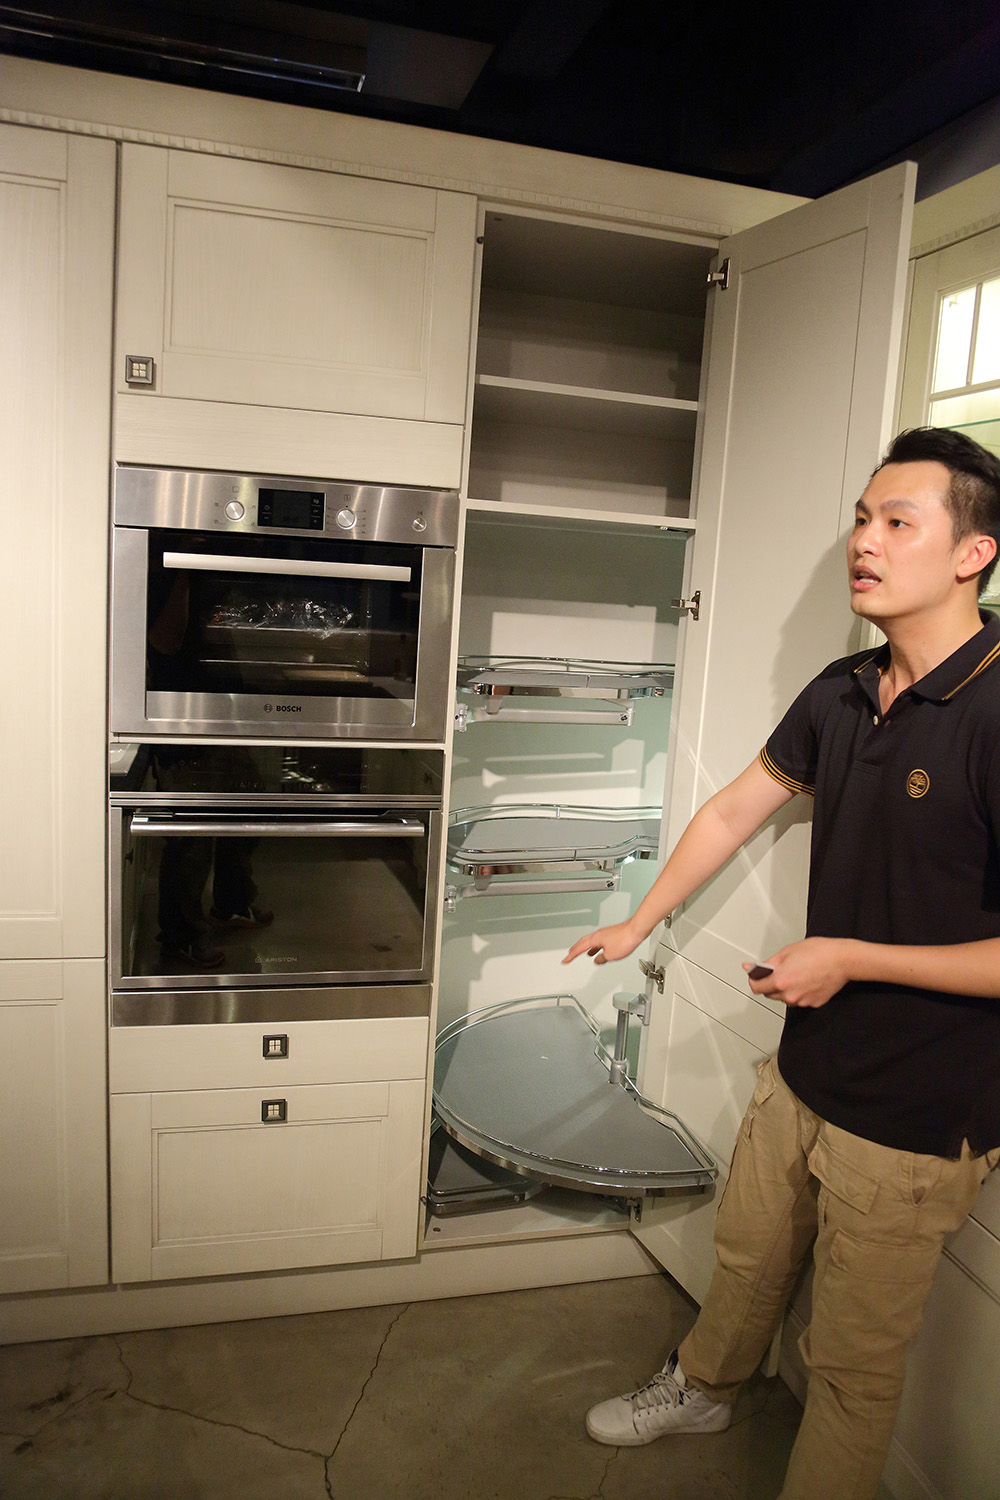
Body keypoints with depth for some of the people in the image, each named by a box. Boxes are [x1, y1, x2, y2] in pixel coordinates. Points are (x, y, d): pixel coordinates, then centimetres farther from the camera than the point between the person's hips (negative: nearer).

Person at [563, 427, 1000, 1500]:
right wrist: (637, 924, 18)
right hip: (804, 1072, 7)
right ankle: (701, 1387, 57)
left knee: (853, 1361, 15)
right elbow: (733, 812, 11)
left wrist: (850, 957, -19)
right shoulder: (841, 695, -1)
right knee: (745, 1253, 29)